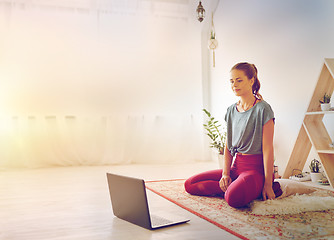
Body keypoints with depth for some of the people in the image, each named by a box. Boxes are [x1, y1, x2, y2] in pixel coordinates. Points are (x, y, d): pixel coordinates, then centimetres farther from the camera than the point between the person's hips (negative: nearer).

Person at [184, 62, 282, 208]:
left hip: (255, 167, -7)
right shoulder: (231, 111, 12)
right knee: (189, 184, -1)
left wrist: (268, 184, -15)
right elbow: (228, 146, 11)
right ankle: (232, 187, -1)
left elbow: (268, 149, -12)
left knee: (233, 198, -37)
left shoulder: (262, 109, -9)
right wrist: (225, 173, -4)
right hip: (235, 166, 7)